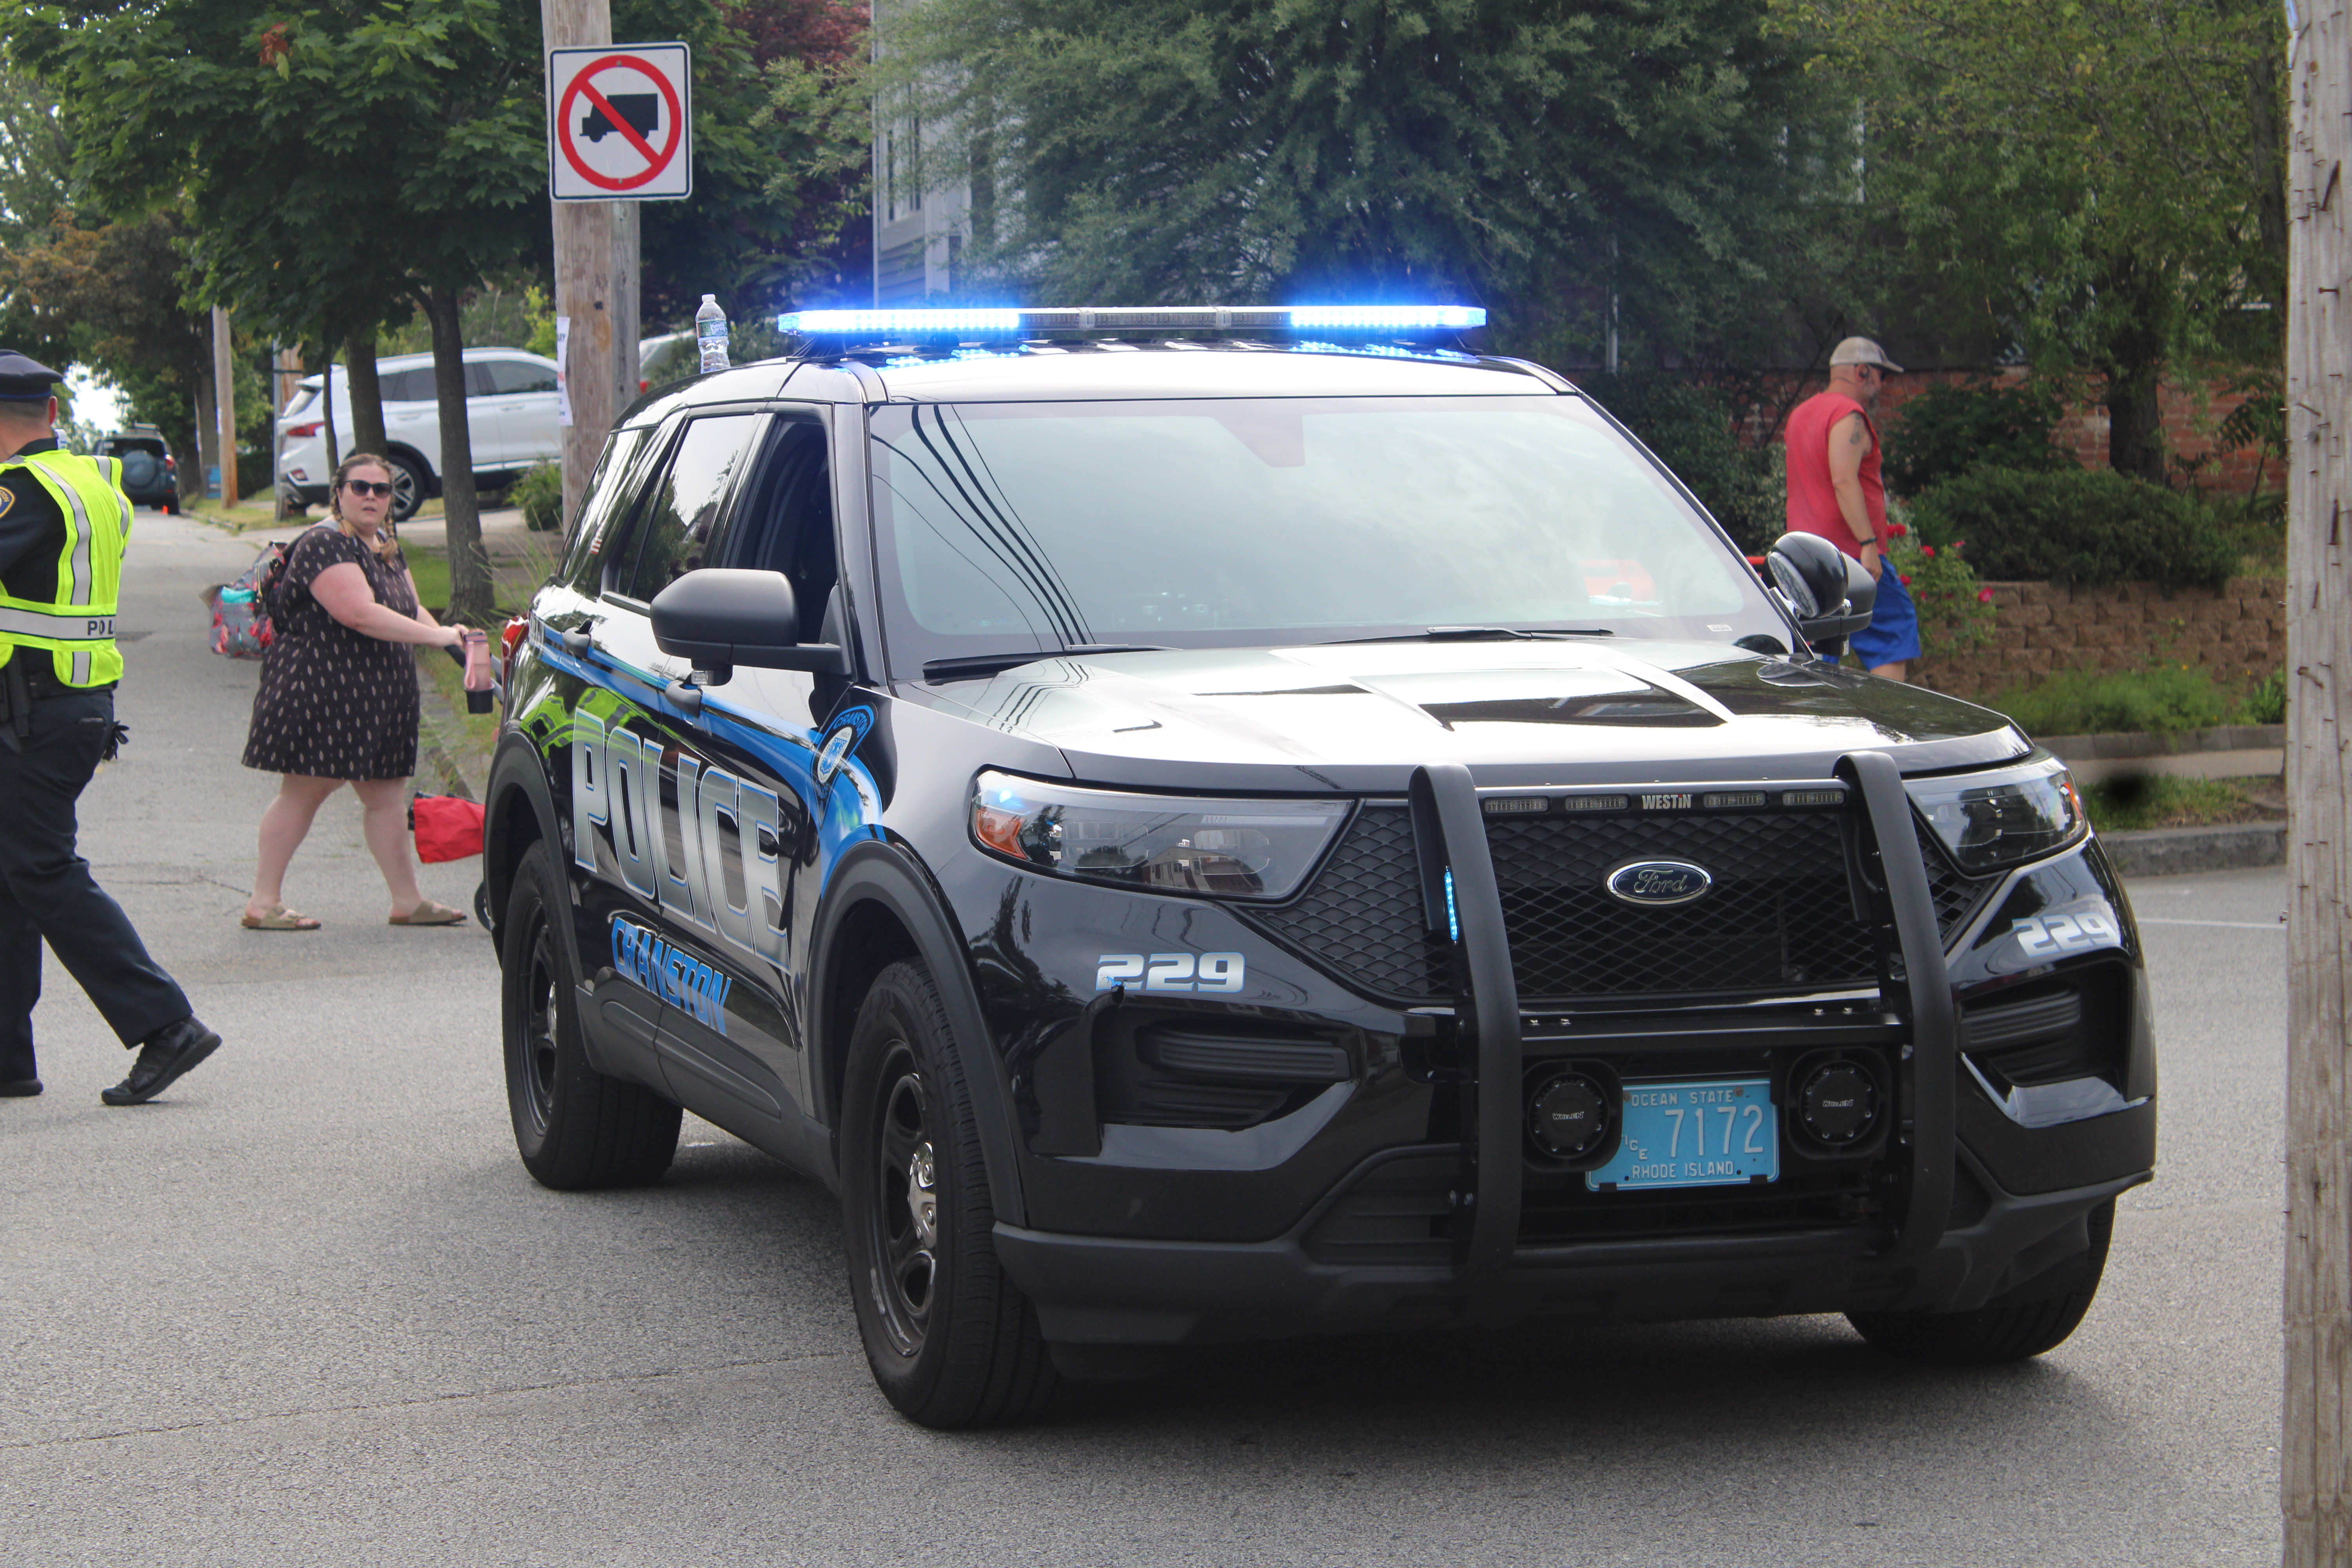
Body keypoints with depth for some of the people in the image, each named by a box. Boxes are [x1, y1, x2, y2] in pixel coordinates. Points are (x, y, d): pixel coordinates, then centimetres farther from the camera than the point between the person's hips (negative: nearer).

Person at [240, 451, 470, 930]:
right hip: (318, 690, -9)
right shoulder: (324, 546, -16)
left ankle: (407, 900, 14)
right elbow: (361, 615, -26)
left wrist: (453, 639, 1)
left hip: (375, 701, 9)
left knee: (387, 794, 8)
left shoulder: (386, 548, 15)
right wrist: (437, 636, -24)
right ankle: (263, 903, 4)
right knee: (303, 792, -3)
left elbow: (411, 610, 21)